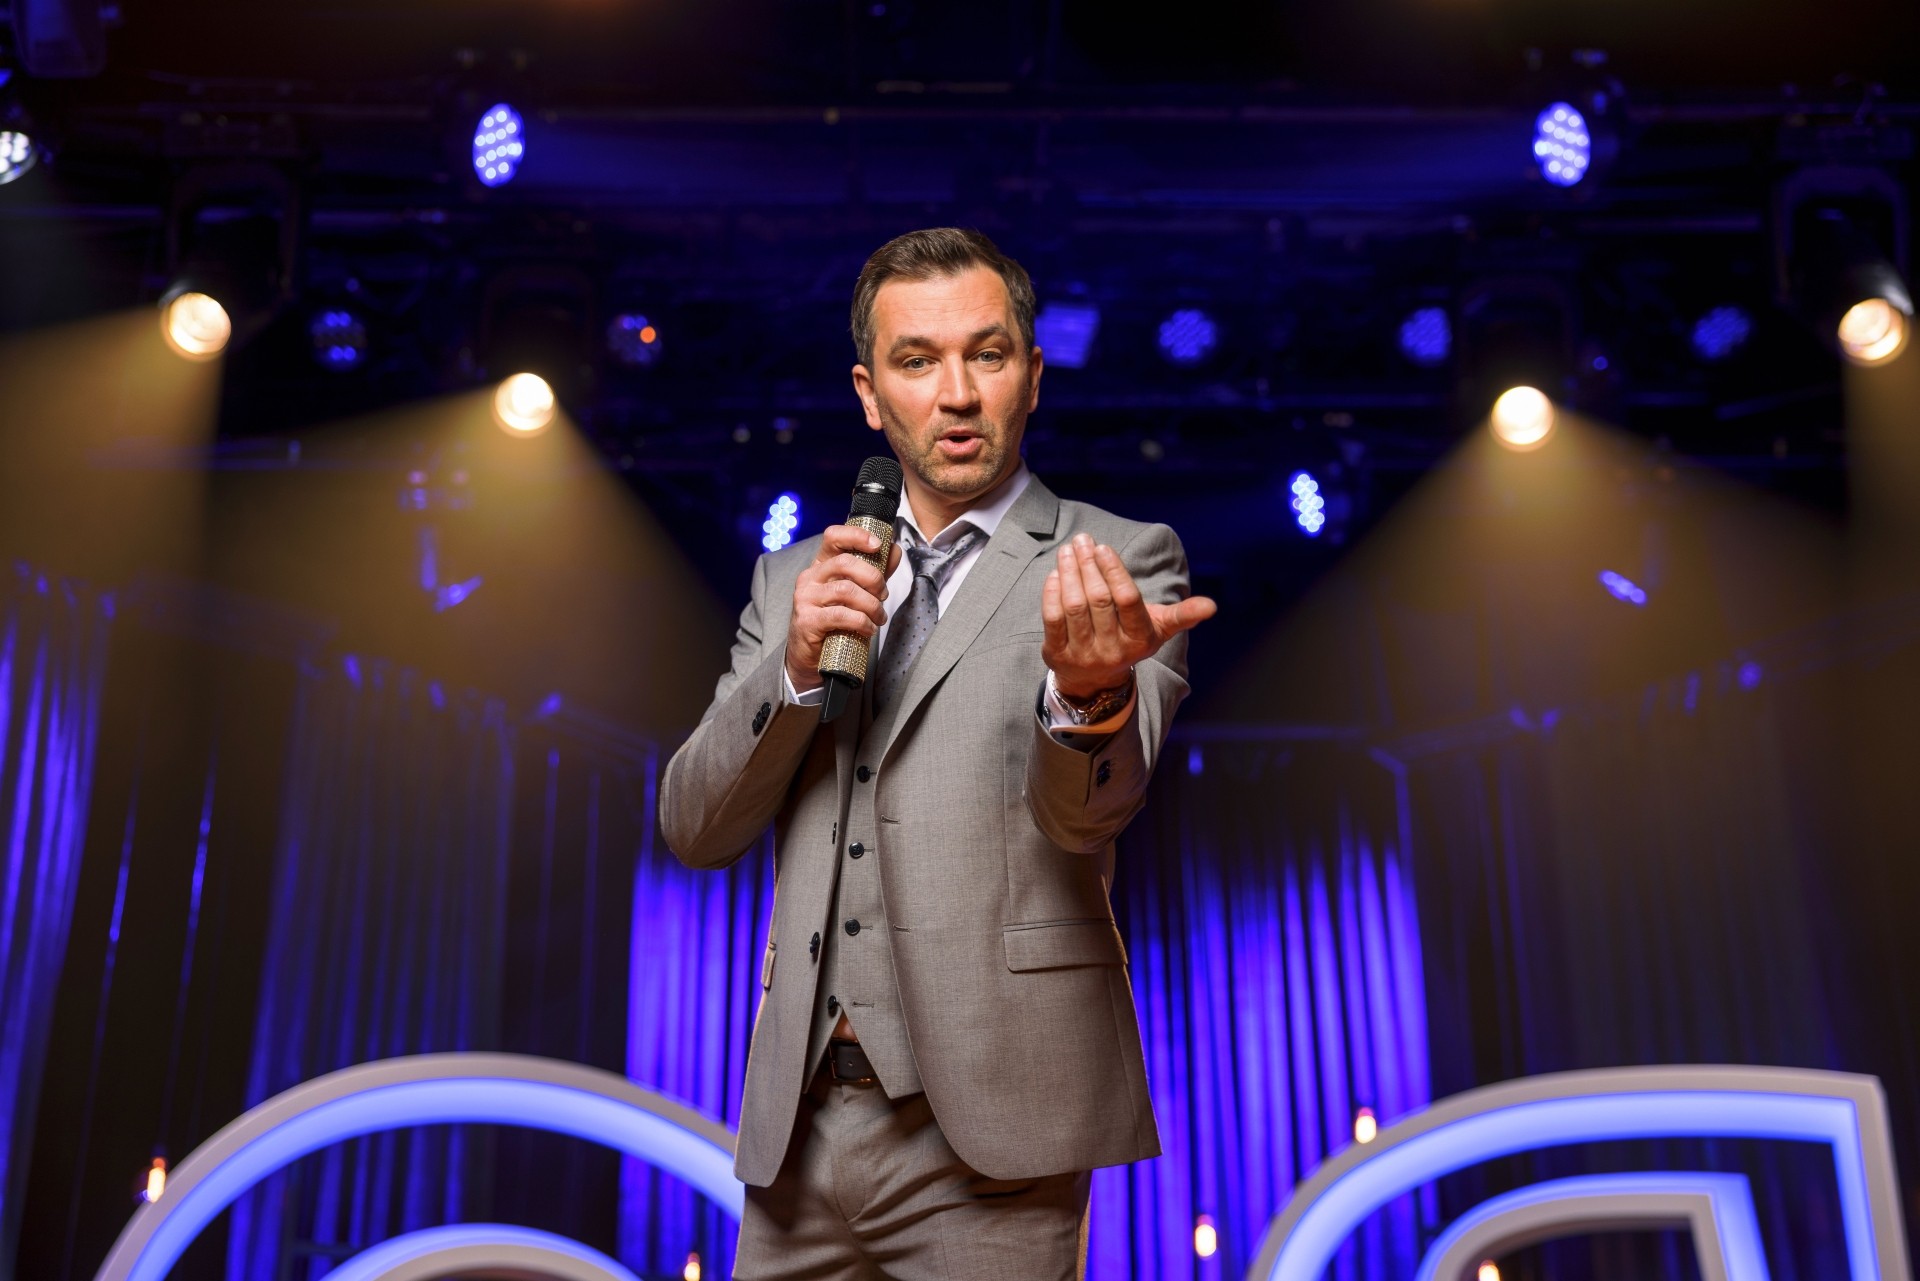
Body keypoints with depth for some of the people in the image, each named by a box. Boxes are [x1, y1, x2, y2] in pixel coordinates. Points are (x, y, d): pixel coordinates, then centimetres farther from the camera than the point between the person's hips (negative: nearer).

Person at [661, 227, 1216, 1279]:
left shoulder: (1120, 563, 0)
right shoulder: (800, 578, 11)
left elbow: (1088, 808, -15)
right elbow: (694, 830, 6)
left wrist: (1091, 687, -37)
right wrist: (796, 665, -11)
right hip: (797, 1118, 4)